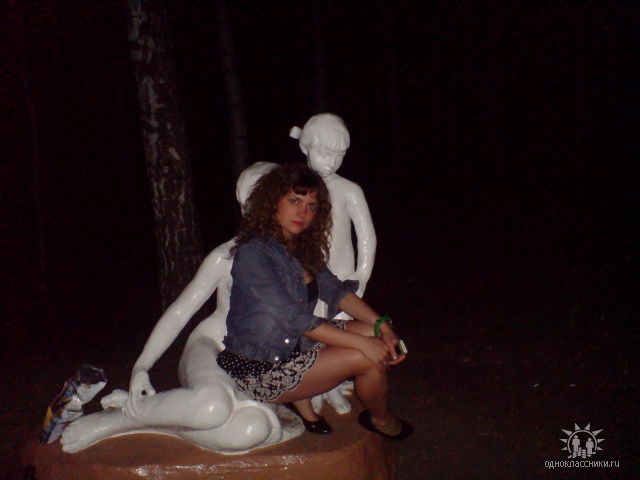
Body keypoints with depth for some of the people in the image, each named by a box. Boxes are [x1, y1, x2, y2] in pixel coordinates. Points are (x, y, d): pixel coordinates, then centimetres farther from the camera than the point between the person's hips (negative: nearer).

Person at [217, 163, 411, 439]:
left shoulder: (300, 247, 5)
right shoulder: (253, 253, -22)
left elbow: (335, 290, 5)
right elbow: (295, 319, -25)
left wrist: (381, 325, -9)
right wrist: (363, 343, -23)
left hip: (295, 344, 9)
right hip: (259, 369, -9)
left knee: (373, 332, -1)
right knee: (368, 359, -16)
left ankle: (302, 397, 2)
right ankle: (381, 421, 15)